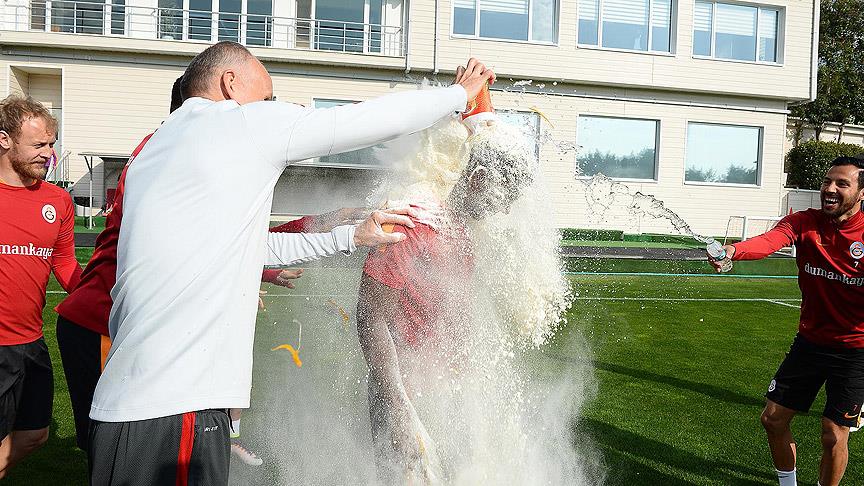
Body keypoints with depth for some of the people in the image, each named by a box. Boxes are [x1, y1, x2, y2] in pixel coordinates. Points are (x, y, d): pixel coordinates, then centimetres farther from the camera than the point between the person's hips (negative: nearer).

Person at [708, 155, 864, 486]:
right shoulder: (804, 223, -6)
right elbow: (771, 240, -29)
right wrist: (733, 250, -50)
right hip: (810, 340, 4)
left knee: (833, 436, -2)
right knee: (773, 418, 10)